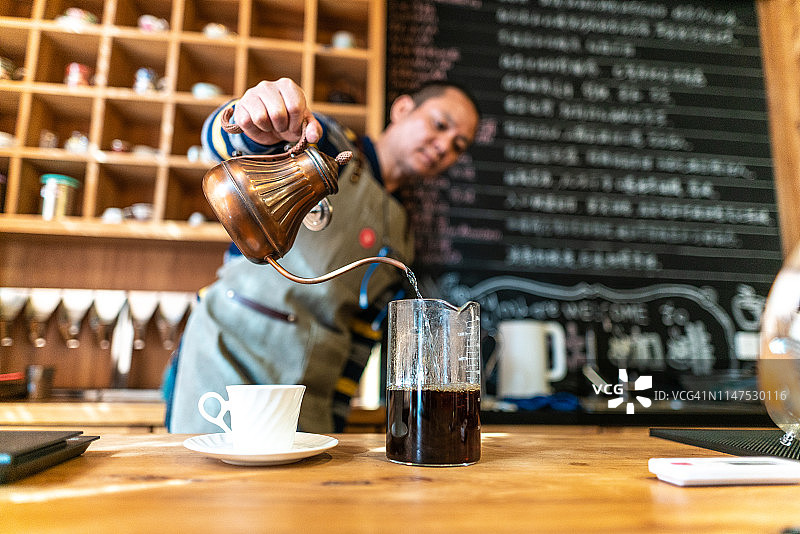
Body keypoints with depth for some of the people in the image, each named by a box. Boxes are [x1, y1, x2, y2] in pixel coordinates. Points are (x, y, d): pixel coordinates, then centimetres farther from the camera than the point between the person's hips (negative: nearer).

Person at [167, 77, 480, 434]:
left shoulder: (401, 241, 14)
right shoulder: (330, 145, 0)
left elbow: (359, 338, 13)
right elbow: (222, 139, -18)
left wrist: (334, 422, 7)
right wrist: (254, 126, -41)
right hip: (228, 356, -4)